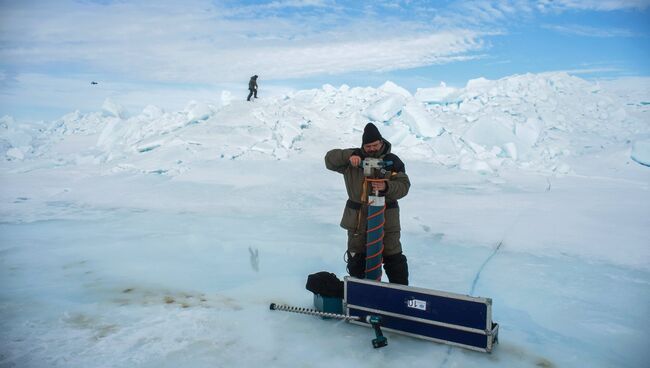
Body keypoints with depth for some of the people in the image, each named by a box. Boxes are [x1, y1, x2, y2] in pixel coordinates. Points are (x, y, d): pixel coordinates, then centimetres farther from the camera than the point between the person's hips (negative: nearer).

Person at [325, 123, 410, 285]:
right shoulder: (354, 157, 1)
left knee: (394, 258, 2)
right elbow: (330, 159, -7)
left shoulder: (393, 161, -2)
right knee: (356, 257, 14)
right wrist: (349, 156, -25)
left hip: (386, 217, -1)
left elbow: (404, 185, -8)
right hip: (357, 217, 2)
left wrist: (386, 187, -28)